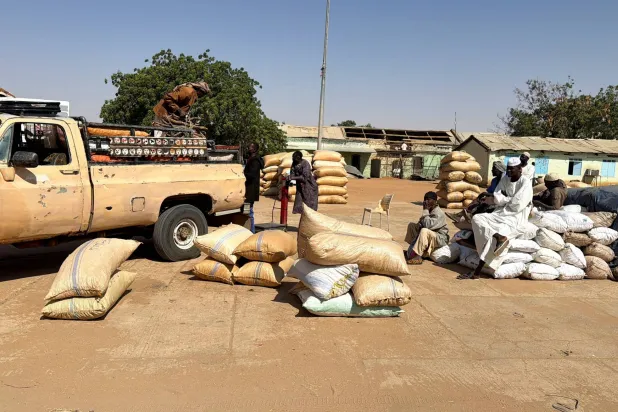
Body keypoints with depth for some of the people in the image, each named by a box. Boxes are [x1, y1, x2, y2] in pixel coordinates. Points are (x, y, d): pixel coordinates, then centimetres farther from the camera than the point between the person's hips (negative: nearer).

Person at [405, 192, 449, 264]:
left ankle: (417, 256, -35)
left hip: (440, 239, -9)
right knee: (411, 225, 6)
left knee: (424, 231, -38)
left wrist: (425, 210, -26)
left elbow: (427, 225, -34)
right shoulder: (429, 211, 5)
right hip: (428, 236, 9)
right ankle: (413, 248, 1)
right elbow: (421, 224, 12)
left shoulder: (438, 213, -21)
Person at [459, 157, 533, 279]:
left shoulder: (525, 182, -8)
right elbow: (496, 198, 4)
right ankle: (499, 237, -40)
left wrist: (501, 200, -5)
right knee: (477, 218, -20)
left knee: (491, 236, -31)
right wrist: (509, 199, -16)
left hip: (516, 217, -7)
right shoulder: (504, 179, 13)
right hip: (500, 213, 8)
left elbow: (517, 205, -18)